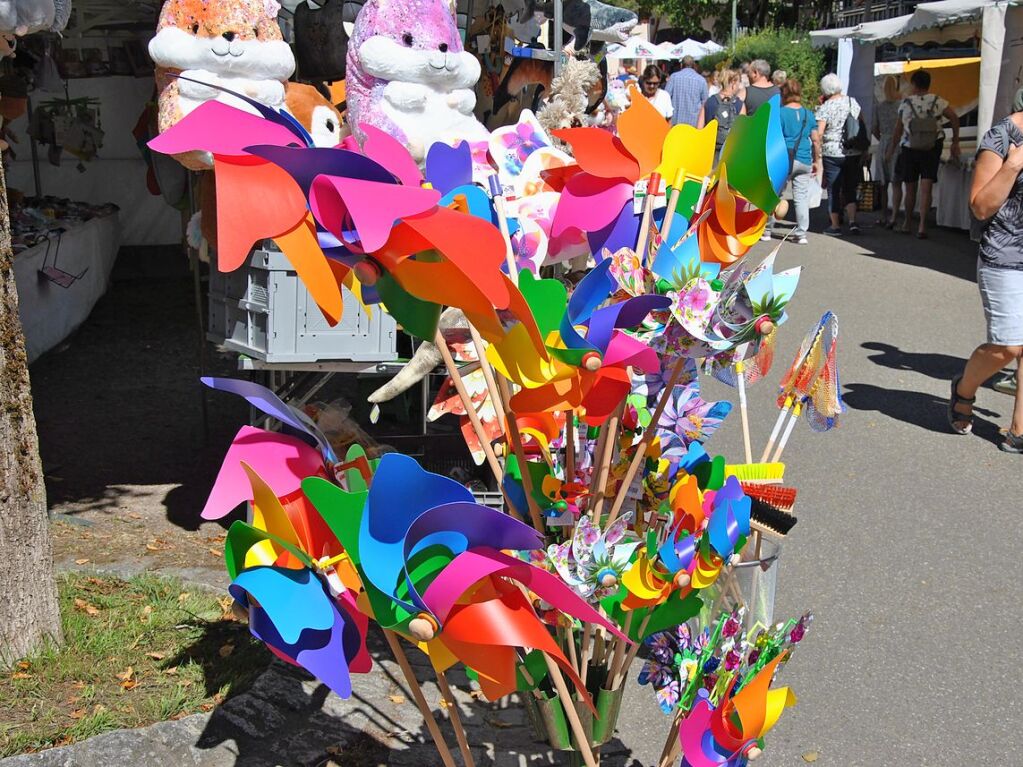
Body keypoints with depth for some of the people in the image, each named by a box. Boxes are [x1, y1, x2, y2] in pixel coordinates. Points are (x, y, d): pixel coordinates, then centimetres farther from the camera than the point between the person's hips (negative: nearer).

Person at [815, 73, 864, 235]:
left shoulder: (825, 108, -10)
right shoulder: (853, 102, 4)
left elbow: (818, 134, -16)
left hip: (832, 154, -4)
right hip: (854, 153, 4)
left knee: (833, 190, 6)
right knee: (850, 189, 12)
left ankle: (835, 225, 9)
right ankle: (852, 222, 0)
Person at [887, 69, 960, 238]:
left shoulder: (906, 103, -4)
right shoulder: (937, 101, -2)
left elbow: (899, 129, -1)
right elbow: (954, 118, -7)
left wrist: (892, 147, 12)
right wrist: (955, 142, -1)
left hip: (909, 149, 0)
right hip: (932, 149, 0)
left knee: (910, 189, 13)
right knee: (926, 189, -2)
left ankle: (907, 223, 24)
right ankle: (922, 226, -12)